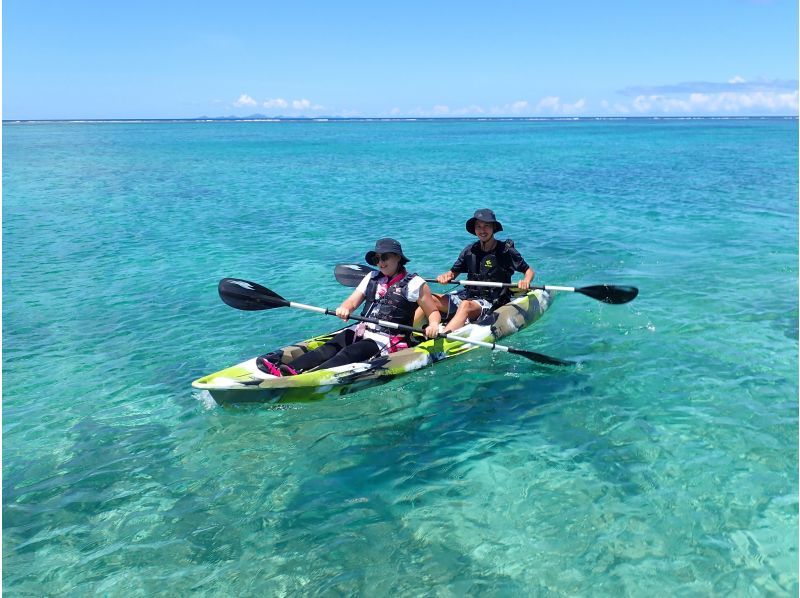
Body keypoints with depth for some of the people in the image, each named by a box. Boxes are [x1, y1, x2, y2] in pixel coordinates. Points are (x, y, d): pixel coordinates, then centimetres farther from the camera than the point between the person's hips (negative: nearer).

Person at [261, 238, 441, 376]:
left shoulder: (414, 284, -2)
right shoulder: (372, 278, 15)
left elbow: (433, 312, 1)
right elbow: (352, 301, 8)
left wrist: (433, 325, -22)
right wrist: (344, 308, -16)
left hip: (389, 340, -6)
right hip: (363, 331, 6)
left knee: (350, 353, -30)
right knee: (331, 346, -20)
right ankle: (289, 370, -39)